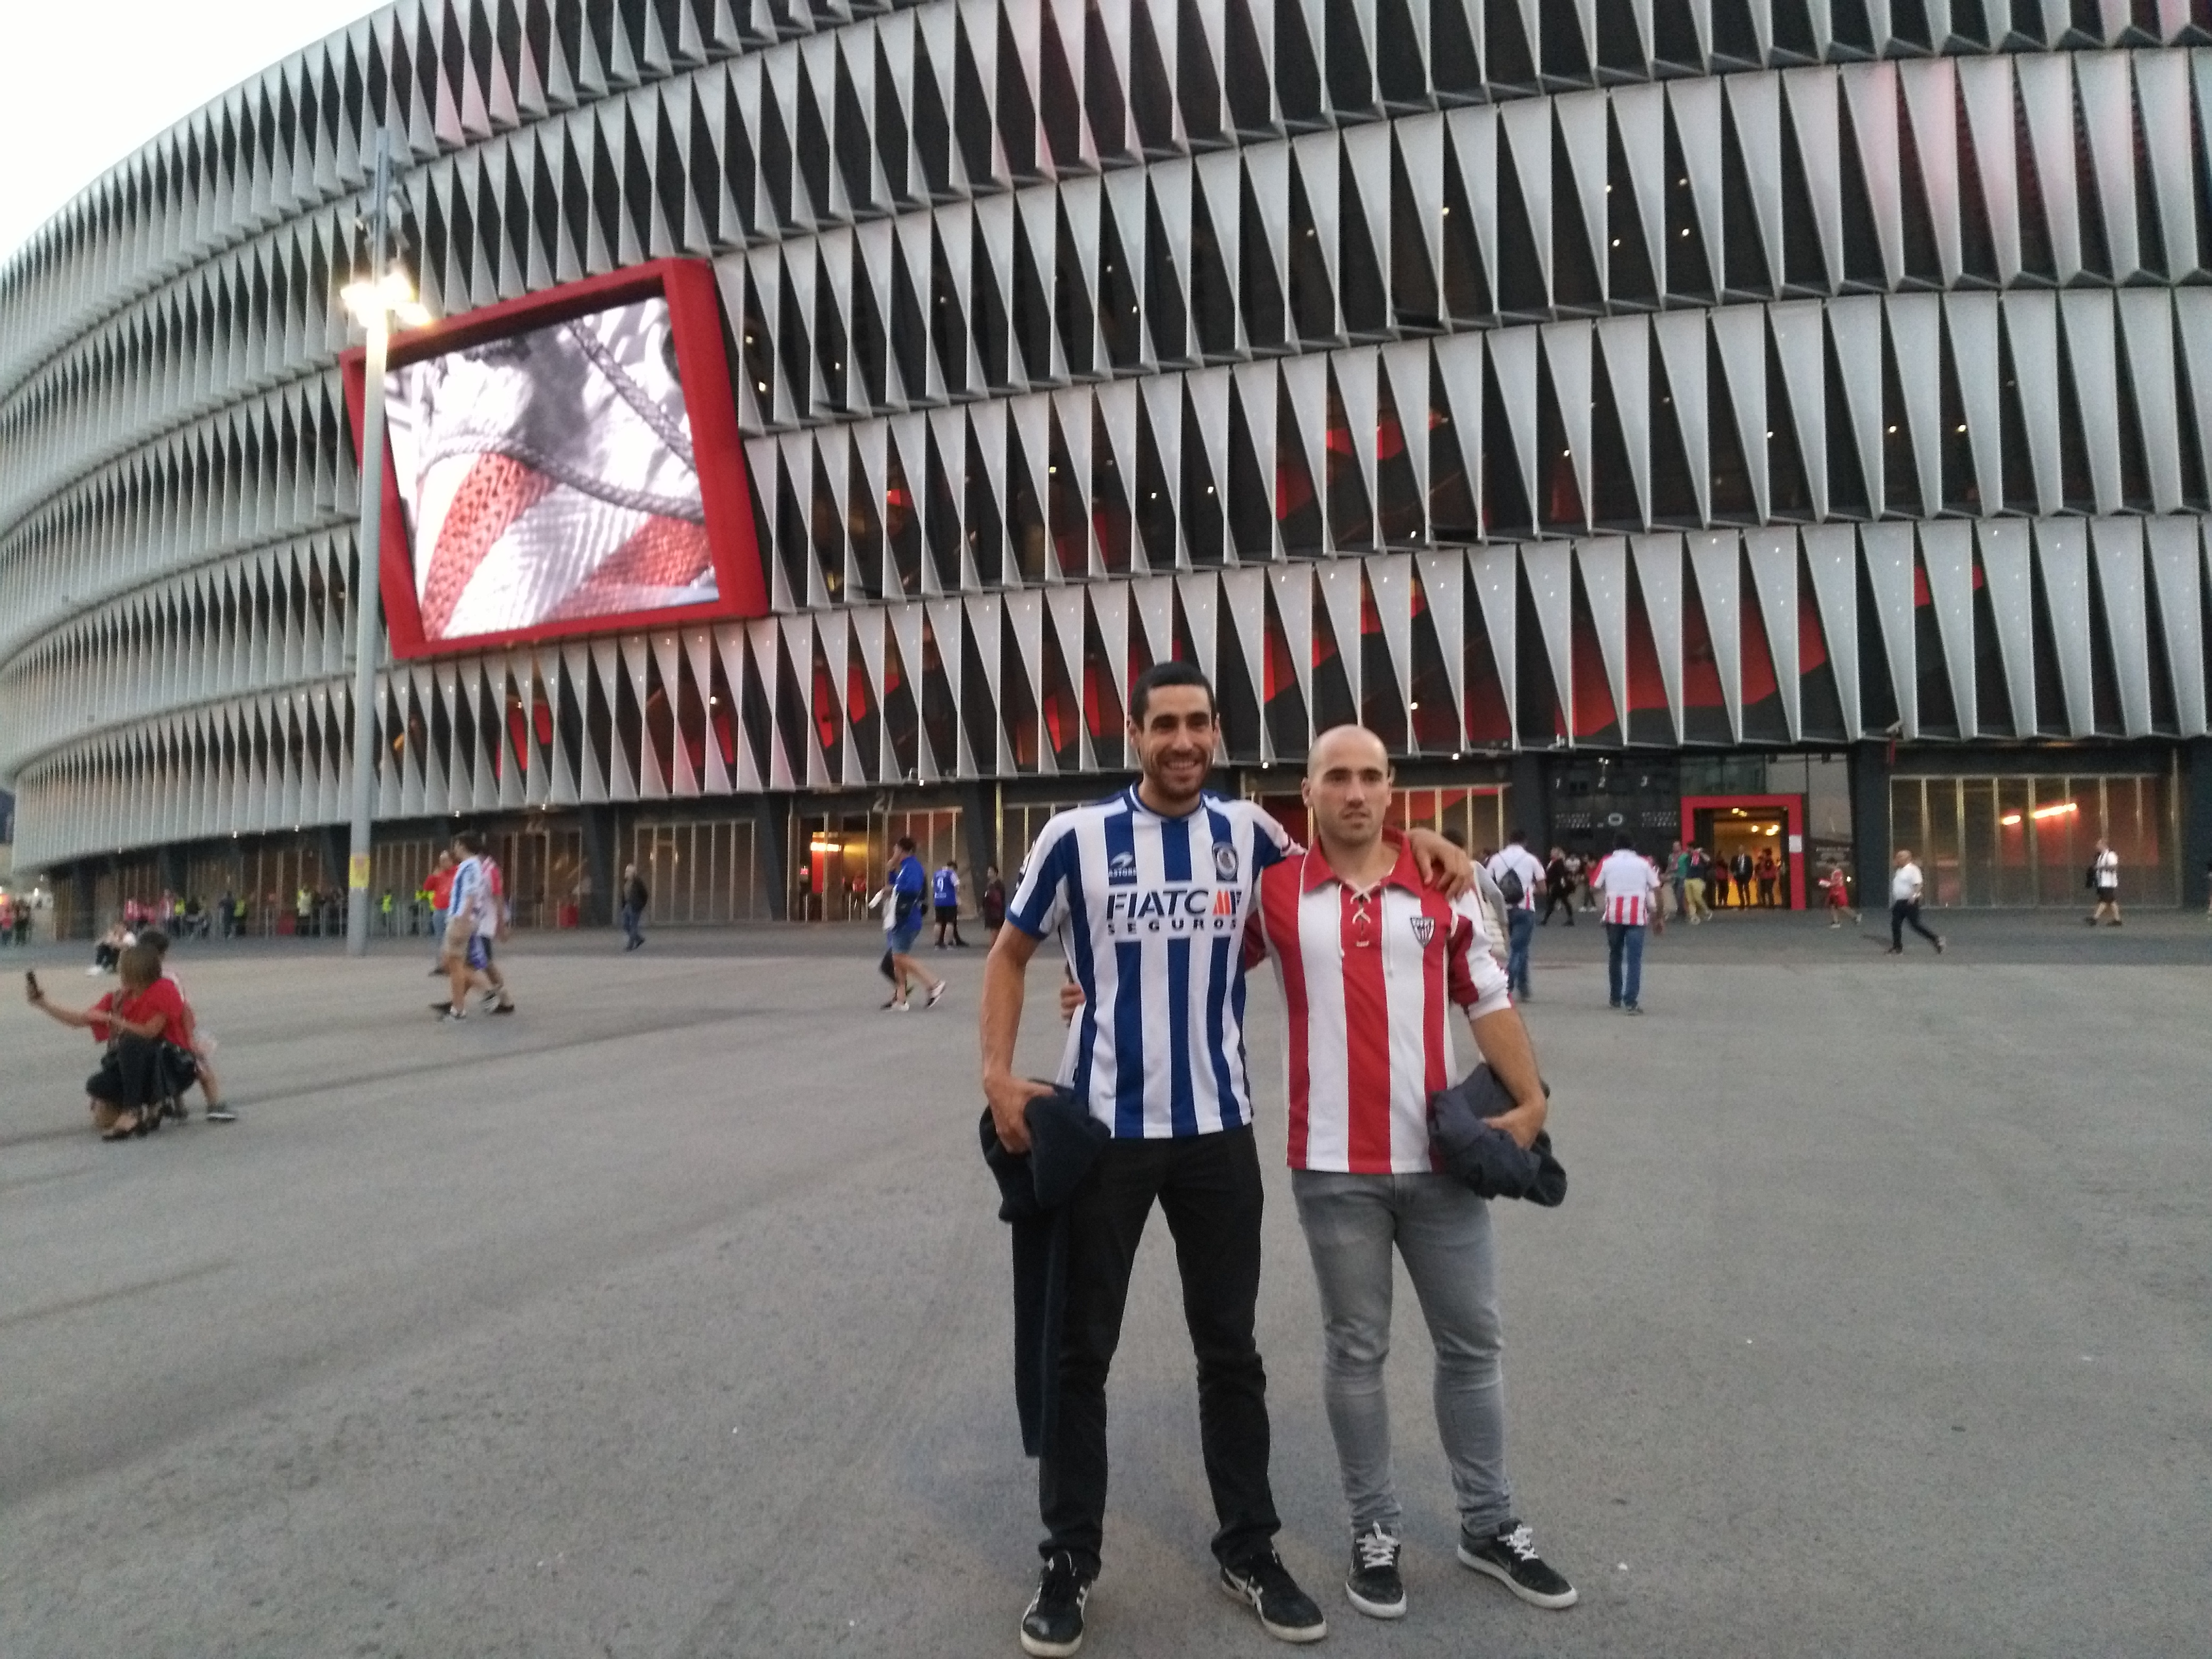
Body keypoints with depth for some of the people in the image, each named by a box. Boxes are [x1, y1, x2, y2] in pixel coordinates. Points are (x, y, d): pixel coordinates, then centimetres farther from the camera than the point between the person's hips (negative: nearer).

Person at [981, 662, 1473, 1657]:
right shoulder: (1076, 836, -7)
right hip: (1100, 1129, -2)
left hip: (1217, 1129, 2)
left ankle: (1249, 1553, 32)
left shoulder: (1247, 832, 1)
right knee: (1080, 1353, 9)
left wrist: (1414, 838, 3)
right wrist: (999, 1073, -8)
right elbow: (1011, 953, 3)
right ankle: (1070, 1563, 27)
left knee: (1230, 1351, 14)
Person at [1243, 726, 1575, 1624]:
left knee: (1471, 1342, 14)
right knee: (1356, 1351, 11)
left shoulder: (1442, 886, 3)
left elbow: (1488, 1000, 7)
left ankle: (1490, 1523, 33)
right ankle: (1374, 1530, 28)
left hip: (1440, 1157, 2)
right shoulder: (1272, 891, -2)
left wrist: (1530, 1101, -1)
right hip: (1335, 1167, -2)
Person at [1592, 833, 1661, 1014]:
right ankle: (1631, 1002, -13)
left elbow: (1596, 888, 5)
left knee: (1615, 956, 18)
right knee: (1634, 959, -3)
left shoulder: (1607, 862, 6)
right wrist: (1657, 916, 11)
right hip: (1637, 917, -1)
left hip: (1614, 916, 1)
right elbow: (1656, 889, 4)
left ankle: (1615, 999, 26)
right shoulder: (1644, 863, 7)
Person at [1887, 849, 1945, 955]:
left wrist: (1914, 896, -34)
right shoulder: (1899, 870, 15)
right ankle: (1897, 948, 11)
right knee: (1895, 925, 5)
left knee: (1915, 925, -8)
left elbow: (1918, 885, -23)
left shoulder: (1912, 870, -13)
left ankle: (1936, 939, 6)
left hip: (1910, 902, -9)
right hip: (1899, 903, 9)